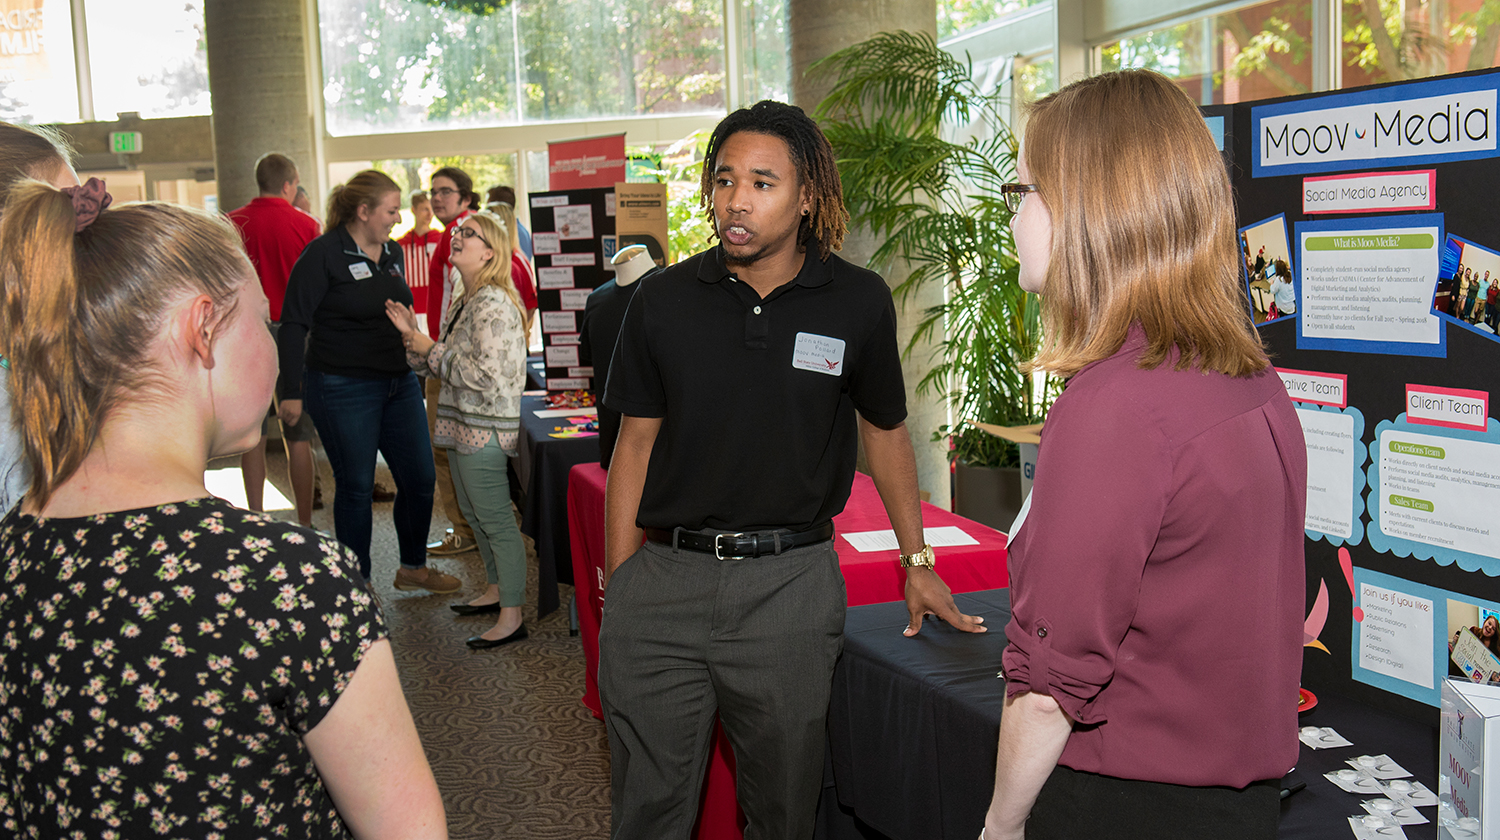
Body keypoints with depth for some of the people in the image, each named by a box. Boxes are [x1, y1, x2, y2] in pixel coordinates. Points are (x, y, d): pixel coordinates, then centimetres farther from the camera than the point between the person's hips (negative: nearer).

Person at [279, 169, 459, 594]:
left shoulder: (392, 252, 9)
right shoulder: (323, 255, -12)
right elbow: (294, 325, -13)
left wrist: (418, 356, 22)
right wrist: (292, 392, -16)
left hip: (398, 382, 7)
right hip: (343, 388, -7)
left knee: (420, 478, 9)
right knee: (356, 486, 3)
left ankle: (413, 567, 28)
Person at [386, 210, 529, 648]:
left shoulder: (494, 305, -17)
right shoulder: (464, 303, 14)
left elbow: (485, 373, -24)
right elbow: (441, 364, 19)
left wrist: (429, 348, -14)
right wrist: (411, 335, 6)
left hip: (484, 429, -10)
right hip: (460, 425, 10)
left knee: (496, 520, -5)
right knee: (474, 514, 20)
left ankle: (511, 616, 2)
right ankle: (495, 590, 35)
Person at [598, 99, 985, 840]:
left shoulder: (857, 303, 0)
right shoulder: (664, 300, 1)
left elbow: (884, 429, 12)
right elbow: (636, 444, 5)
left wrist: (917, 562, 15)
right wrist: (618, 590, 1)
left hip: (790, 584, 0)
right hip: (665, 578, 1)